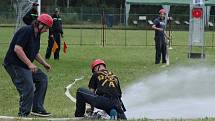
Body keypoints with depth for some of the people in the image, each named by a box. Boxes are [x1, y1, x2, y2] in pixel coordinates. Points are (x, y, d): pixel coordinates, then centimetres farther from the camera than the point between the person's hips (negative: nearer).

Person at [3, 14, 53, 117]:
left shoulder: (36, 34, 11)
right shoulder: (26, 31, -19)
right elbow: (17, 49, -29)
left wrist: (44, 63, 16)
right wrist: (29, 64, -29)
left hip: (26, 65, 10)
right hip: (14, 65, -10)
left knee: (42, 78, 10)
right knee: (28, 87, -17)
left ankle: (37, 108, 14)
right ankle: (23, 114, -6)